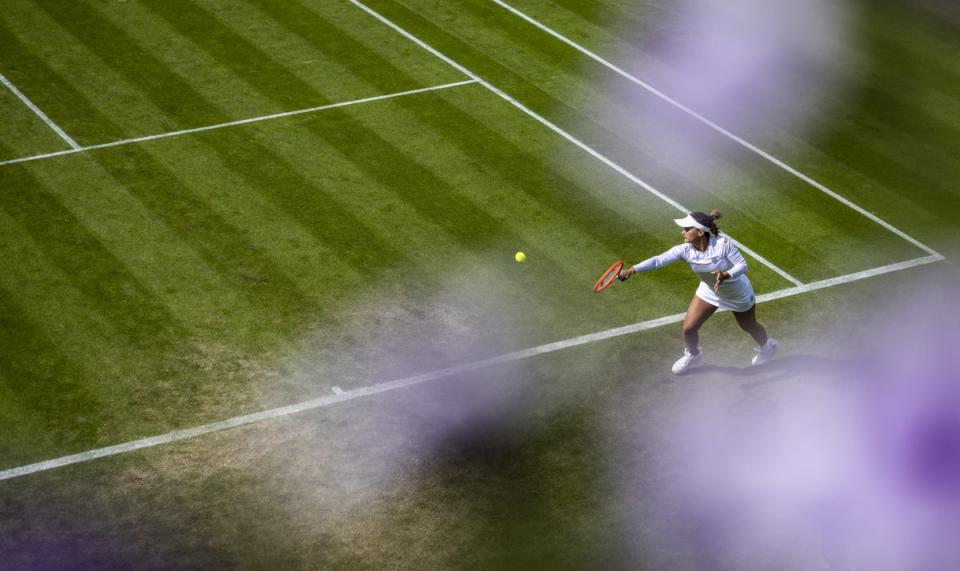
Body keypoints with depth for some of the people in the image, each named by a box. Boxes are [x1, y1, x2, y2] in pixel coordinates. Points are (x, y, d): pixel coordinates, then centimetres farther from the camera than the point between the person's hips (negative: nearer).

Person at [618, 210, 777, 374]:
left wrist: (727, 275, -48)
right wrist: (633, 270, -48)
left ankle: (766, 346, 56)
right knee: (688, 327, -3)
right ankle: (693, 355, 32)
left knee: (749, 327, 20)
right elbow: (658, 260, -36)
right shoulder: (685, 250, -28)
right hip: (709, 291, 3)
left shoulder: (723, 244, -37)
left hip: (738, 294, -3)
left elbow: (742, 265, -29)